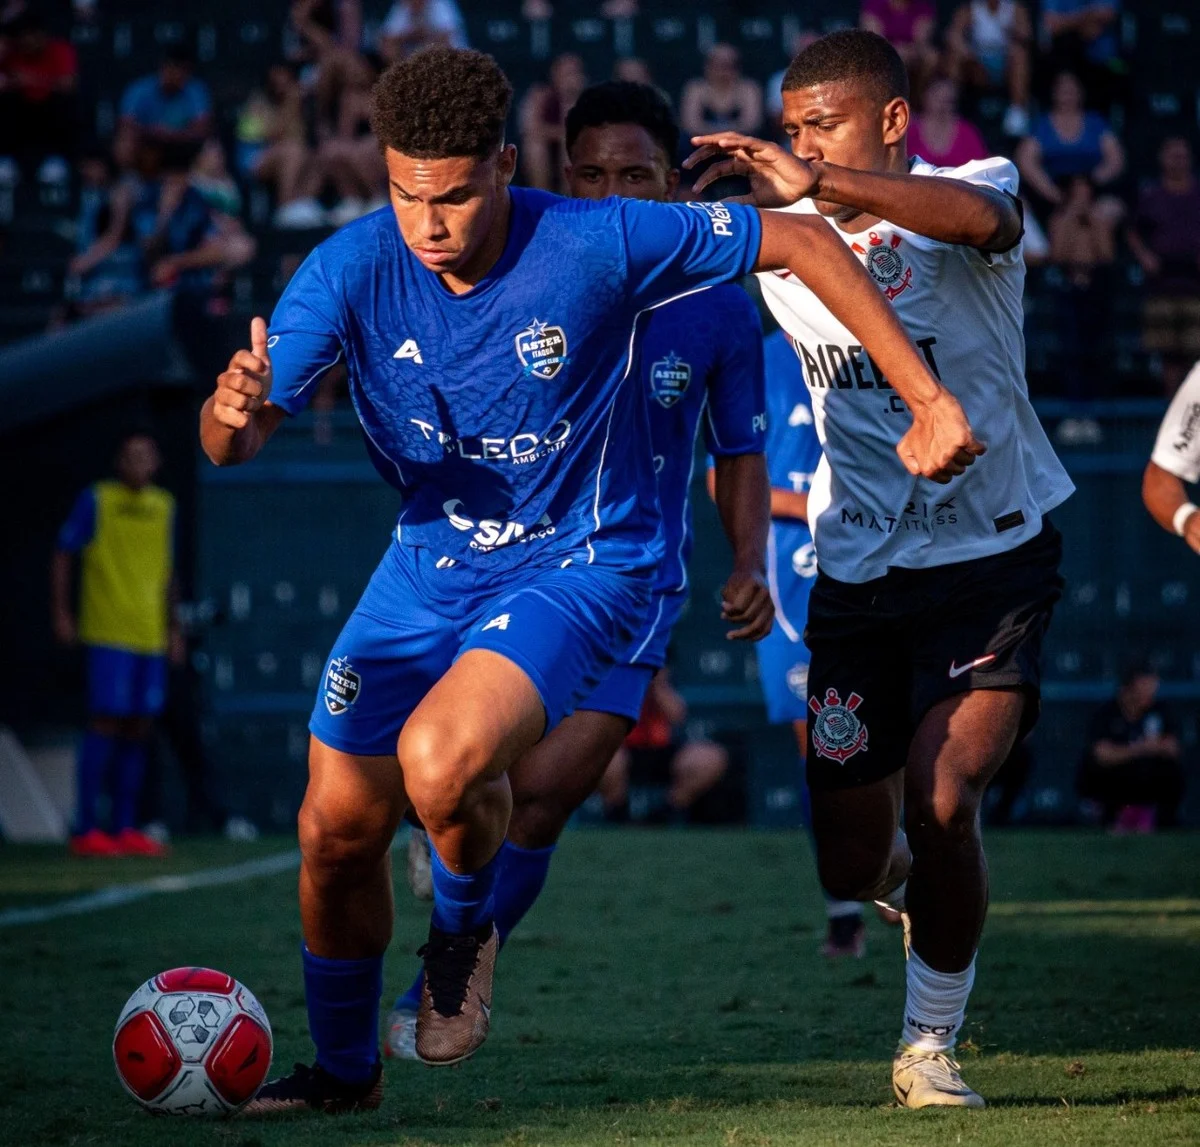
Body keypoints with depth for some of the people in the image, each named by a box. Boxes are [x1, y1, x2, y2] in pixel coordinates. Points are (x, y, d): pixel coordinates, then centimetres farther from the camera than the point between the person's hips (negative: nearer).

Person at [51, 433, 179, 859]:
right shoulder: (96, 500, 0)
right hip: (109, 635, -6)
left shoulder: (164, 507, 16)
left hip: (151, 637, 6)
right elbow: (63, 555, 1)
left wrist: (171, 627, 23)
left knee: (138, 729, 5)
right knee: (106, 723, -11)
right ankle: (86, 831, -9)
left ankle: (125, 828, 10)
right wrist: (61, 613, -6)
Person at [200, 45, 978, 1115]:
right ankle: (343, 1070, 33)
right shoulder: (353, 270, -16)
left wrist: (929, 399, -15)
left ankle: (465, 925, 5)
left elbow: (801, 244, -13)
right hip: (431, 563, 4)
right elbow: (233, 440, -17)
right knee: (337, 830, 6)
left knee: (441, 762, -30)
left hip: (578, 568, -4)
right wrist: (232, 411, -43)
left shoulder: (595, 243, -23)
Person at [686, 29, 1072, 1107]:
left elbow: (981, 218, -38)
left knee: (941, 803, -21)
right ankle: (920, 882, 43)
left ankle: (930, 1047, 1)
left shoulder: (970, 190, -12)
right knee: (851, 864, 4)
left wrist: (816, 185, -50)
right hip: (858, 574, 4)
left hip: (994, 561, -4)